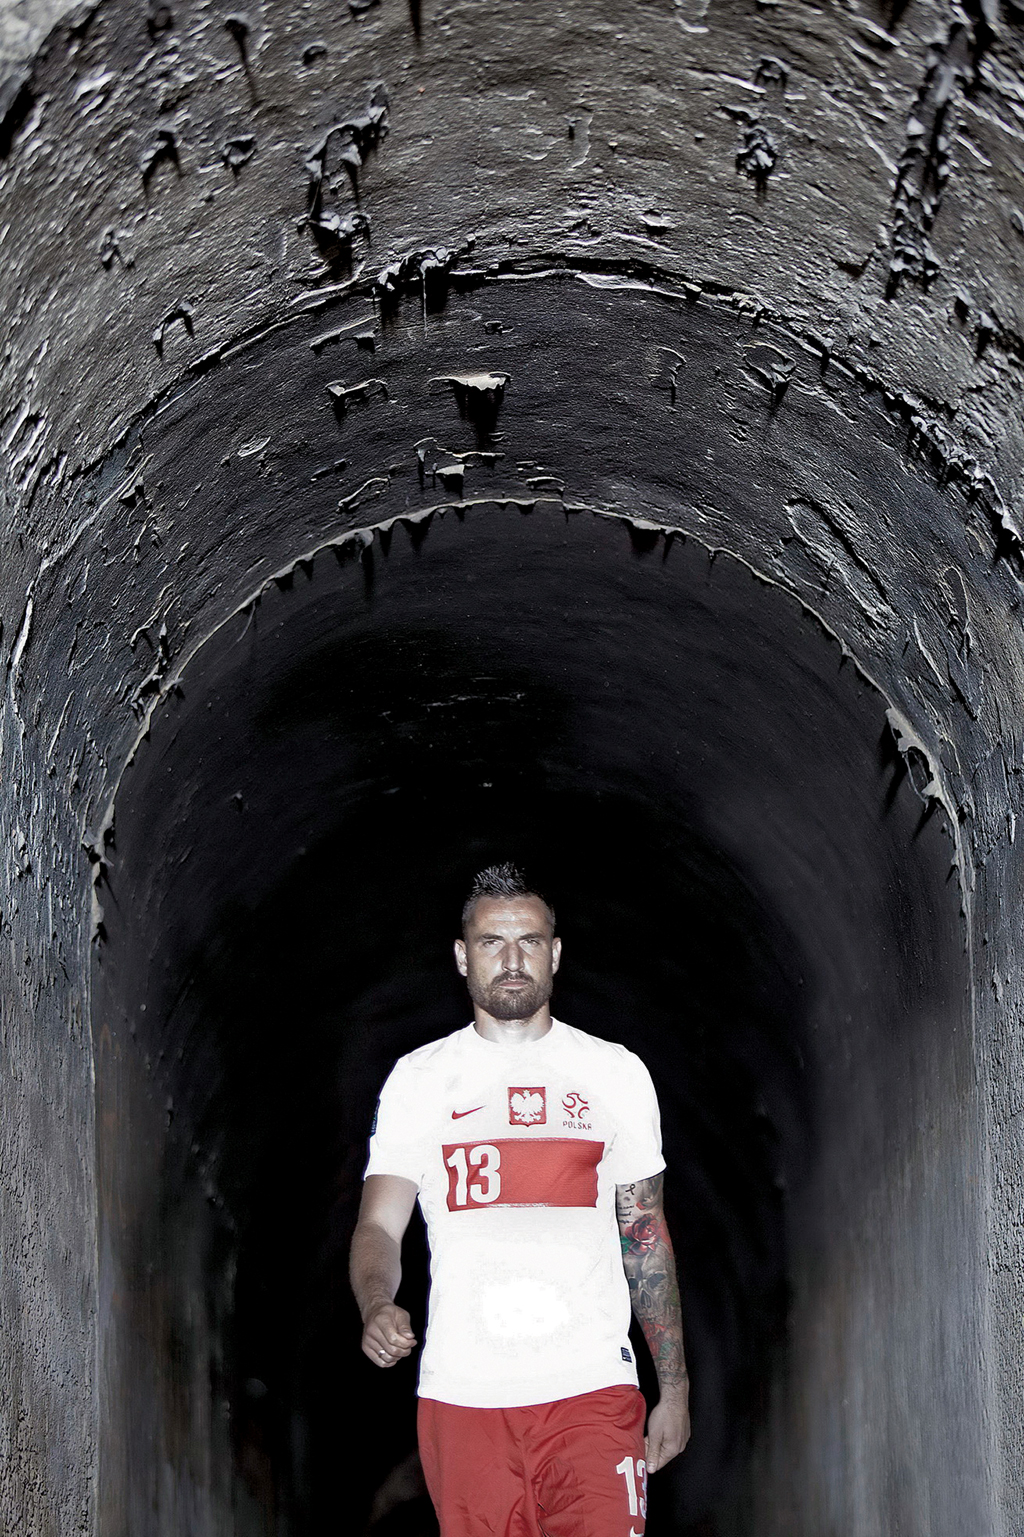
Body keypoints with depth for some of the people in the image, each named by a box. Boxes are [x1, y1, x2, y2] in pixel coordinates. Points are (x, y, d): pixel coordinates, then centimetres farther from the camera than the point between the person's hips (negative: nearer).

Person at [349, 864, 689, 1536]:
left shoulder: (616, 1073, 11)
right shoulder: (418, 1078, 8)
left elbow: (647, 1235, 13)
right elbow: (380, 1224, 3)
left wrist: (674, 1388, 10)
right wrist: (377, 1308, -20)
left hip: (592, 1390, 0)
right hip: (462, 1397, 0)